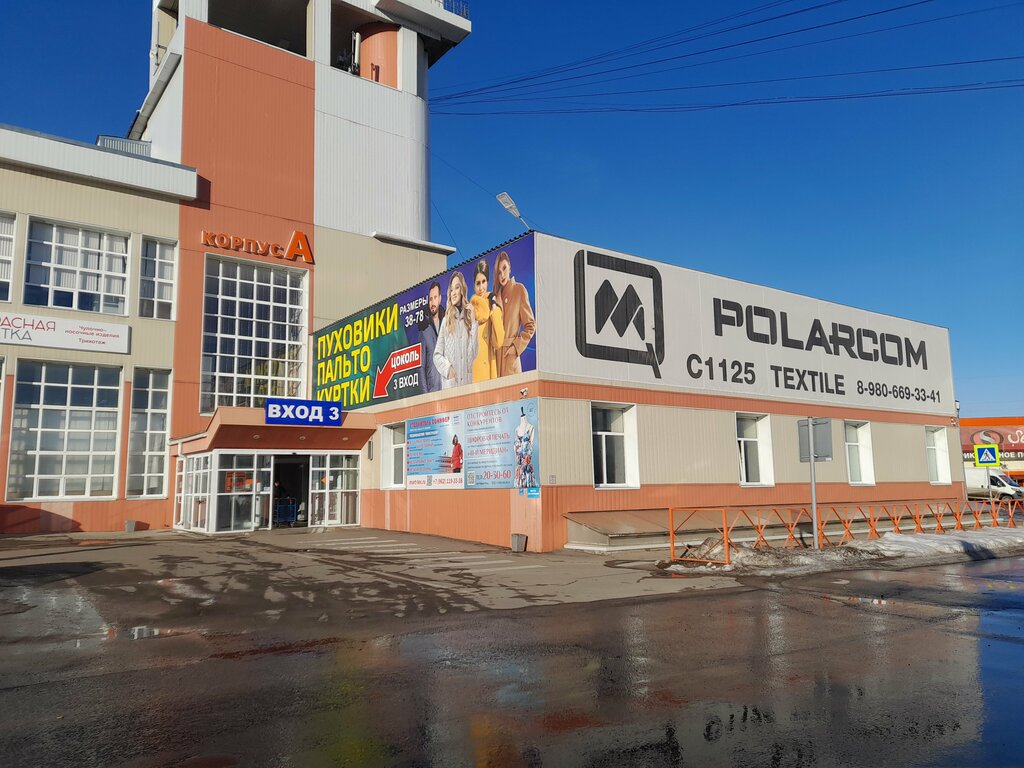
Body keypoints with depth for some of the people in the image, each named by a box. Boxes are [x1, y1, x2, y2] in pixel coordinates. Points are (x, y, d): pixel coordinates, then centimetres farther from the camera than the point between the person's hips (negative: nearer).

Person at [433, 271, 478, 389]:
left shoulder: (470, 318, 8)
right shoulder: (446, 321, 9)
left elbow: (473, 354, -3)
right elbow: (437, 355, 8)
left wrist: (473, 323, -5)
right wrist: (447, 368, -11)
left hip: (467, 381, 0)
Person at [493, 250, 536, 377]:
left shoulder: (519, 289, -3)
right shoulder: (496, 293, 13)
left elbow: (531, 325, -4)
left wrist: (517, 347, -10)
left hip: (510, 357, -5)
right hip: (495, 354, 5)